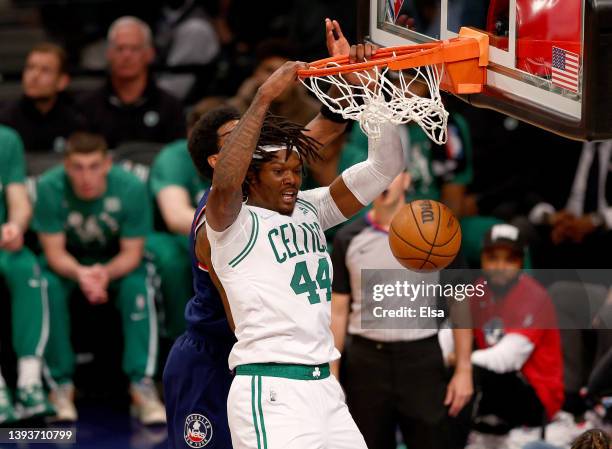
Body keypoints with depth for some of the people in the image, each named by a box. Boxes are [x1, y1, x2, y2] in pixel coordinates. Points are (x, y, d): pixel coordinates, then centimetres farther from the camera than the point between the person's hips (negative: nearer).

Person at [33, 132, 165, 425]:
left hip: (117, 261, 0)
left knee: (137, 287, -31)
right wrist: (80, 274, -43)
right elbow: (54, 252, -20)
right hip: (68, 262, 0)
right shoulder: (50, 188, -25)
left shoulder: (130, 188, -25)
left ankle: (142, 384, -31)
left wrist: (106, 273, -41)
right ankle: (61, 384, -23)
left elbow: (132, 253, -18)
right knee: (48, 287, -31)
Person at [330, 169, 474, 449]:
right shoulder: (348, 239, 5)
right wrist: (331, 373, 2)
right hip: (367, 361, 1)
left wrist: (463, 369, -3)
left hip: (422, 359, -1)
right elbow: (338, 310, 7)